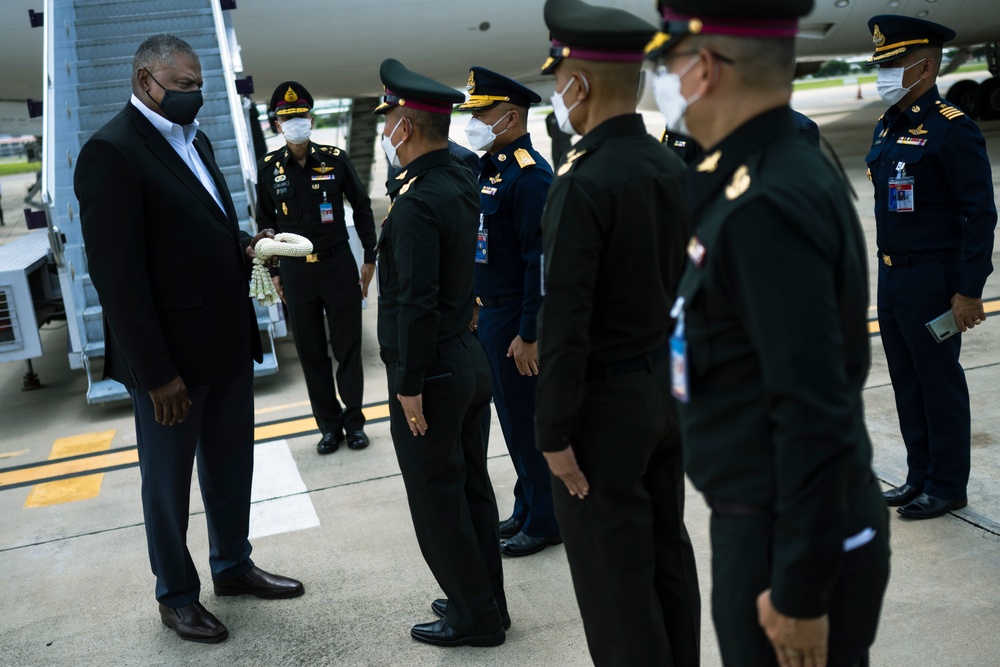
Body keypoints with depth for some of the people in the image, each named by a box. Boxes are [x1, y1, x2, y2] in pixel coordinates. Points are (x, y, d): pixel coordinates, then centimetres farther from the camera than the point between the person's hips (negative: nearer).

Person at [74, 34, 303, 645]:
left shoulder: (194, 139, 10)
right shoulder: (112, 152, -16)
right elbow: (117, 274, -20)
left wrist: (244, 246, -1)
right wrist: (157, 374, -20)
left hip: (229, 344, 8)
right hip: (172, 357, -8)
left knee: (231, 466, 20)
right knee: (169, 480, 12)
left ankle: (233, 565, 40)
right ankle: (176, 595, 31)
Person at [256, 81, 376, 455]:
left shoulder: (335, 159, -4)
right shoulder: (269, 168, 0)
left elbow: (362, 207, 5)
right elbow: (266, 223, 9)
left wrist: (370, 258, 4)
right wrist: (274, 271, 8)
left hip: (339, 266, -1)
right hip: (296, 272, 1)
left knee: (348, 347, 6)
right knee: (311, 353, 8)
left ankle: (354, 421, 21)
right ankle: (329, 425, 21)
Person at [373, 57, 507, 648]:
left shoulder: (415, 204, -22)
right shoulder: (461, 180, 4)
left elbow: (416, 304, -25)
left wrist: (410, 386, -17)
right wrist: (406, 177, 11)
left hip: (431, 376, -9)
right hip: (471, 359, 9)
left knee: (437, 502, 6)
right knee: (472, 489, 18)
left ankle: (476, 616, 19)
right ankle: (486, 602, 32)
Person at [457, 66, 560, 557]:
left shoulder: (529, 175, -17)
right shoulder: (489, 168, 12)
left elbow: (540, 259, -21)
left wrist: (529, 334, -22)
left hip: (516, 321, -9)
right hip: (490, 314, 9)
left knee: (528, 421, 2)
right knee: (511, 417, 17)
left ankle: (545, 521, 16)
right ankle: (526, 507, 31)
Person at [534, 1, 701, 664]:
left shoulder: (583, 184, -22)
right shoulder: (675, 168, 3)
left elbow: (565, 324, -23)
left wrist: (555, 434, -15)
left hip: (606, 406, -8)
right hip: (667, 388, 8)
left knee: (613, 574, 6)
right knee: (668, 552, 20)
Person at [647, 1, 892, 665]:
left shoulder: (769, 204, -25)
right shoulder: (784, 170, 4)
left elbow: (815, 416, -26)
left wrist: (800, 595, -21)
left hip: (794, 541, -9)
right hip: (765, 517, 9)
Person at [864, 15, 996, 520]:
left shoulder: (952, 129, -14)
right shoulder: (887, 128, 11)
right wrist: (887, 271, 17)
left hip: (932, 282, -8)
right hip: (891, 278, 8)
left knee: (940, 386, 4)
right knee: (907, 383, 16)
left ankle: (948, 486, 18)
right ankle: (920, 474, 29)